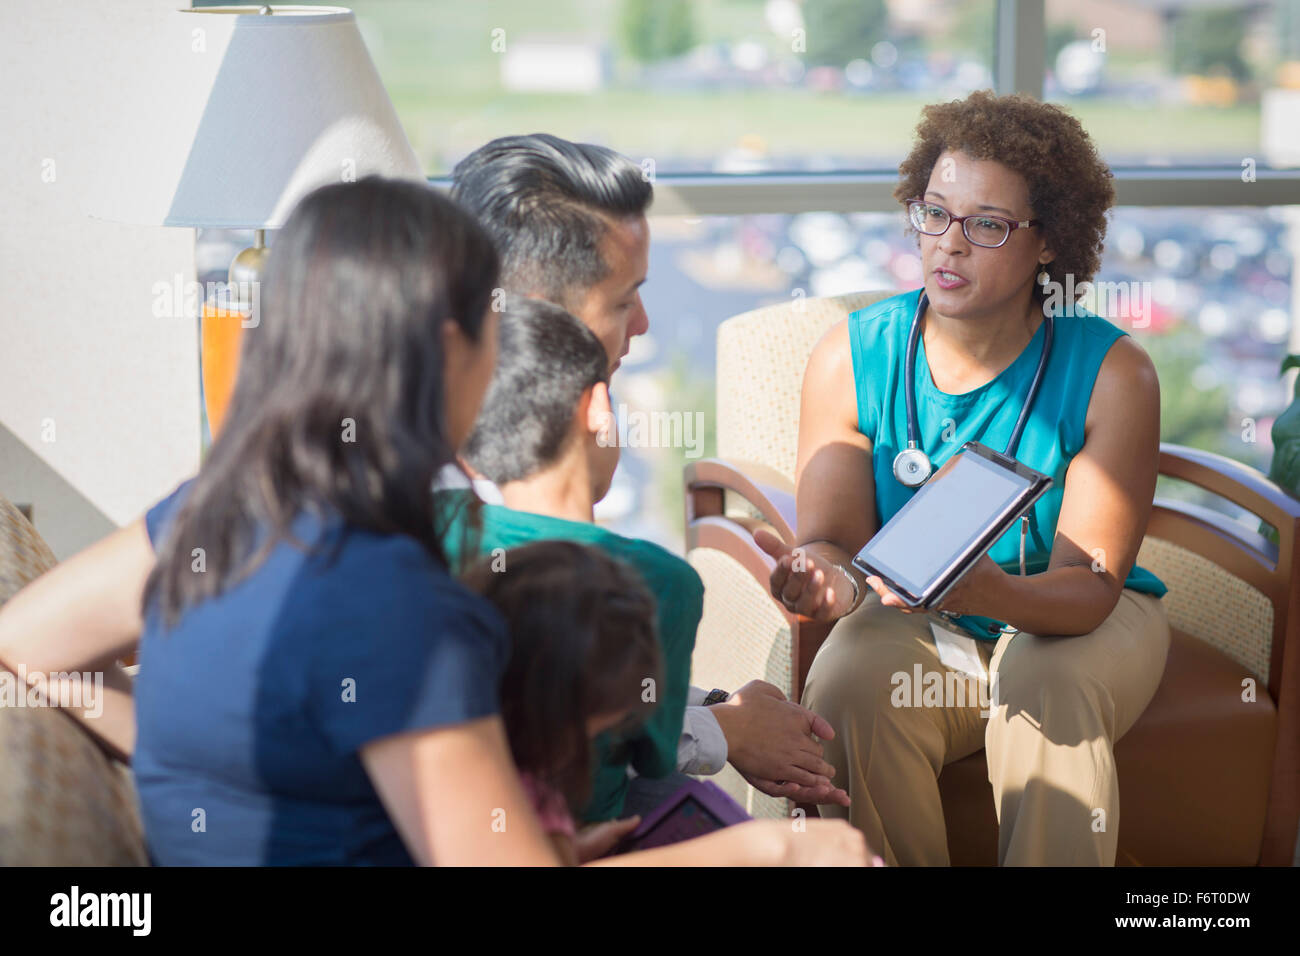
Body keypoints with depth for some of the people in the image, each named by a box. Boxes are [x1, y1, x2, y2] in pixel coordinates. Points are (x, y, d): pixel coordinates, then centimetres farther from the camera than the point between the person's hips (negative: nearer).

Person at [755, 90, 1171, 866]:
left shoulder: (1112, 373, -15)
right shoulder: (851, 358, -8)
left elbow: (1089, 586, -20)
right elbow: (836, 537, -8)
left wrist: (995, 593, -44)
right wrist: (828, 579, -35)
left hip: (1080, 622, -1)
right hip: (915, 624, 1)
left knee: (1047, 689, -34)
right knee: (848, 692, -30)